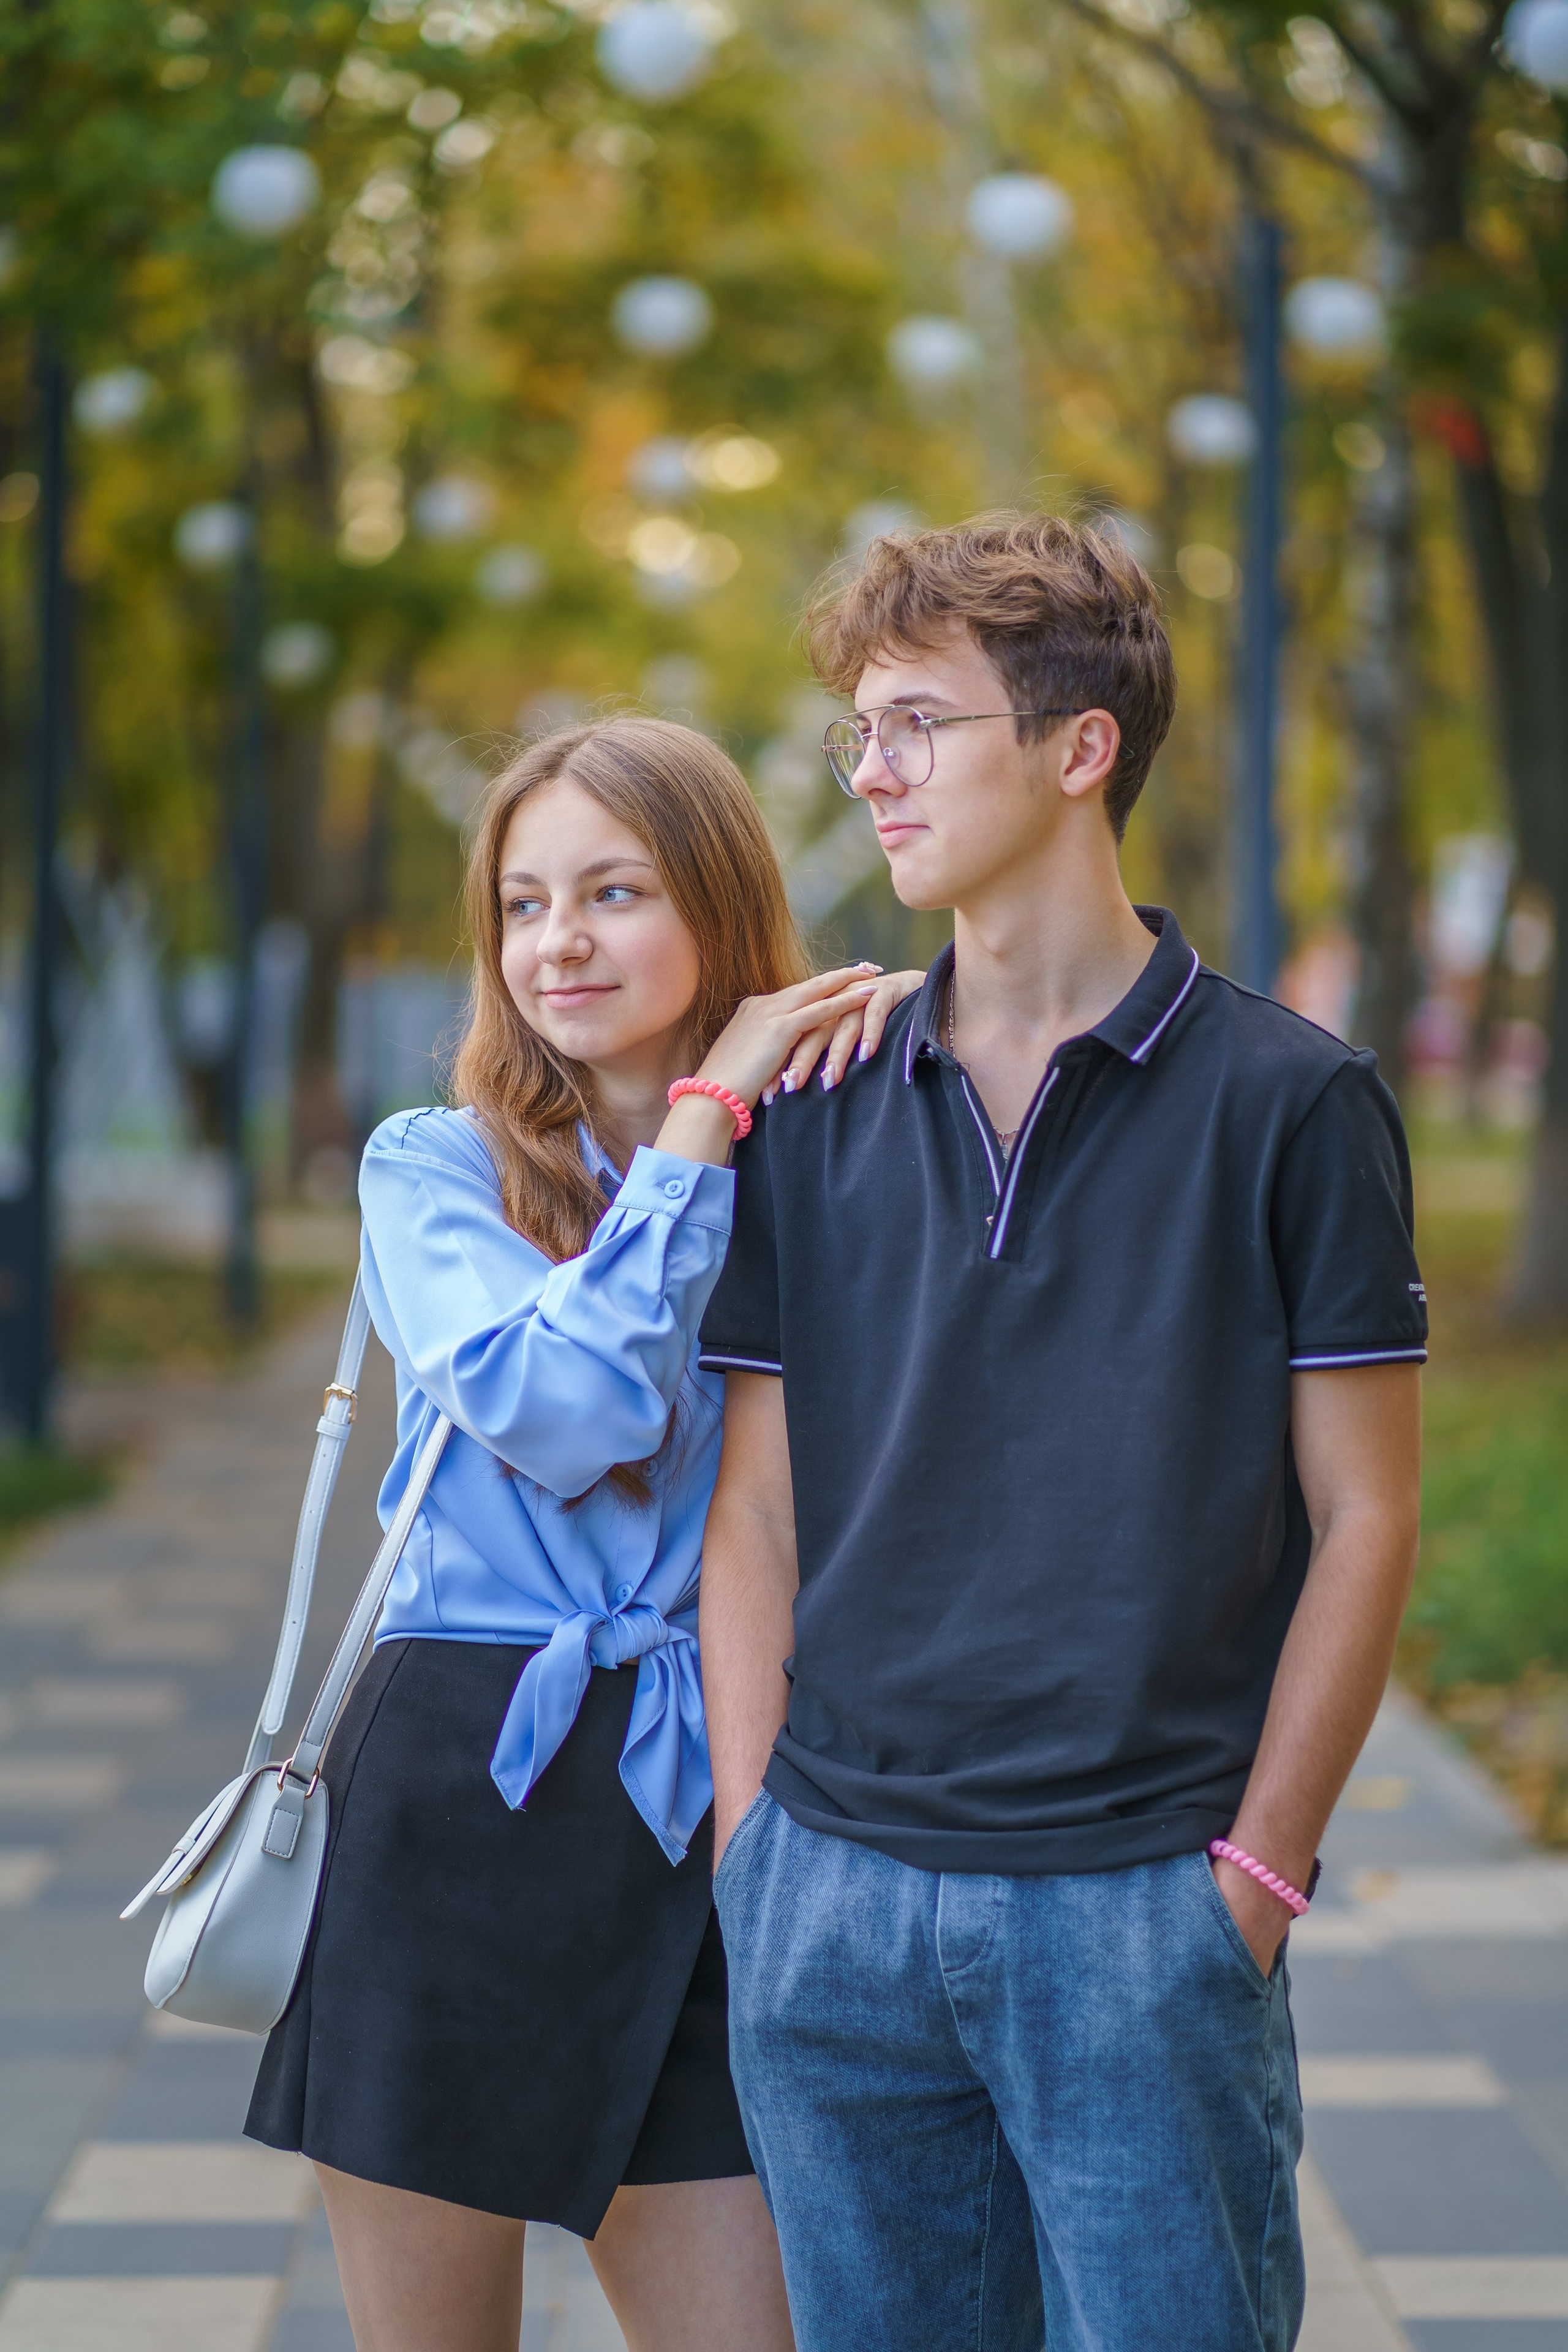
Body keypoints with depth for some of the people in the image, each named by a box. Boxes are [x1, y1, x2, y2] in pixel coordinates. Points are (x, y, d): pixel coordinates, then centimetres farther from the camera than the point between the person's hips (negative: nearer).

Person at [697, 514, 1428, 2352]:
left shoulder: (1290, 1102, -2)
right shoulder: (811, 1112, 8)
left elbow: (1362, 1517, -2)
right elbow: (756, 1507, 10)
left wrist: (1257, 1872, -7)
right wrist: (755, 1849, 3)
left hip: (1143, 1907, -3)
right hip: (835, 1907, 4)